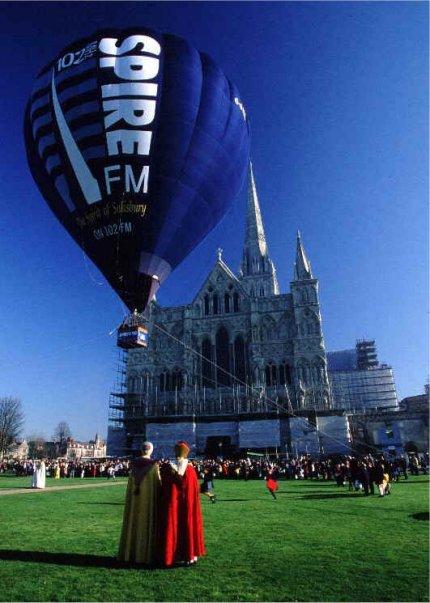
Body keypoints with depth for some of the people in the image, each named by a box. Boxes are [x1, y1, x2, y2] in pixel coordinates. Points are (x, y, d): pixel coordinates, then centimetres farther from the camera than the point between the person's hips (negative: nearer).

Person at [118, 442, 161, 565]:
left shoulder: (133, 463, -2)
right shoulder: (154, 464, -12)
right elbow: (157, 482, -6)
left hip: (134, 498, 4)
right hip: (149, 497, -4)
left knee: (134, 522, 14)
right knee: (147, 524, 5)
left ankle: (130, 553, 21)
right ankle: (146, 554, 9)